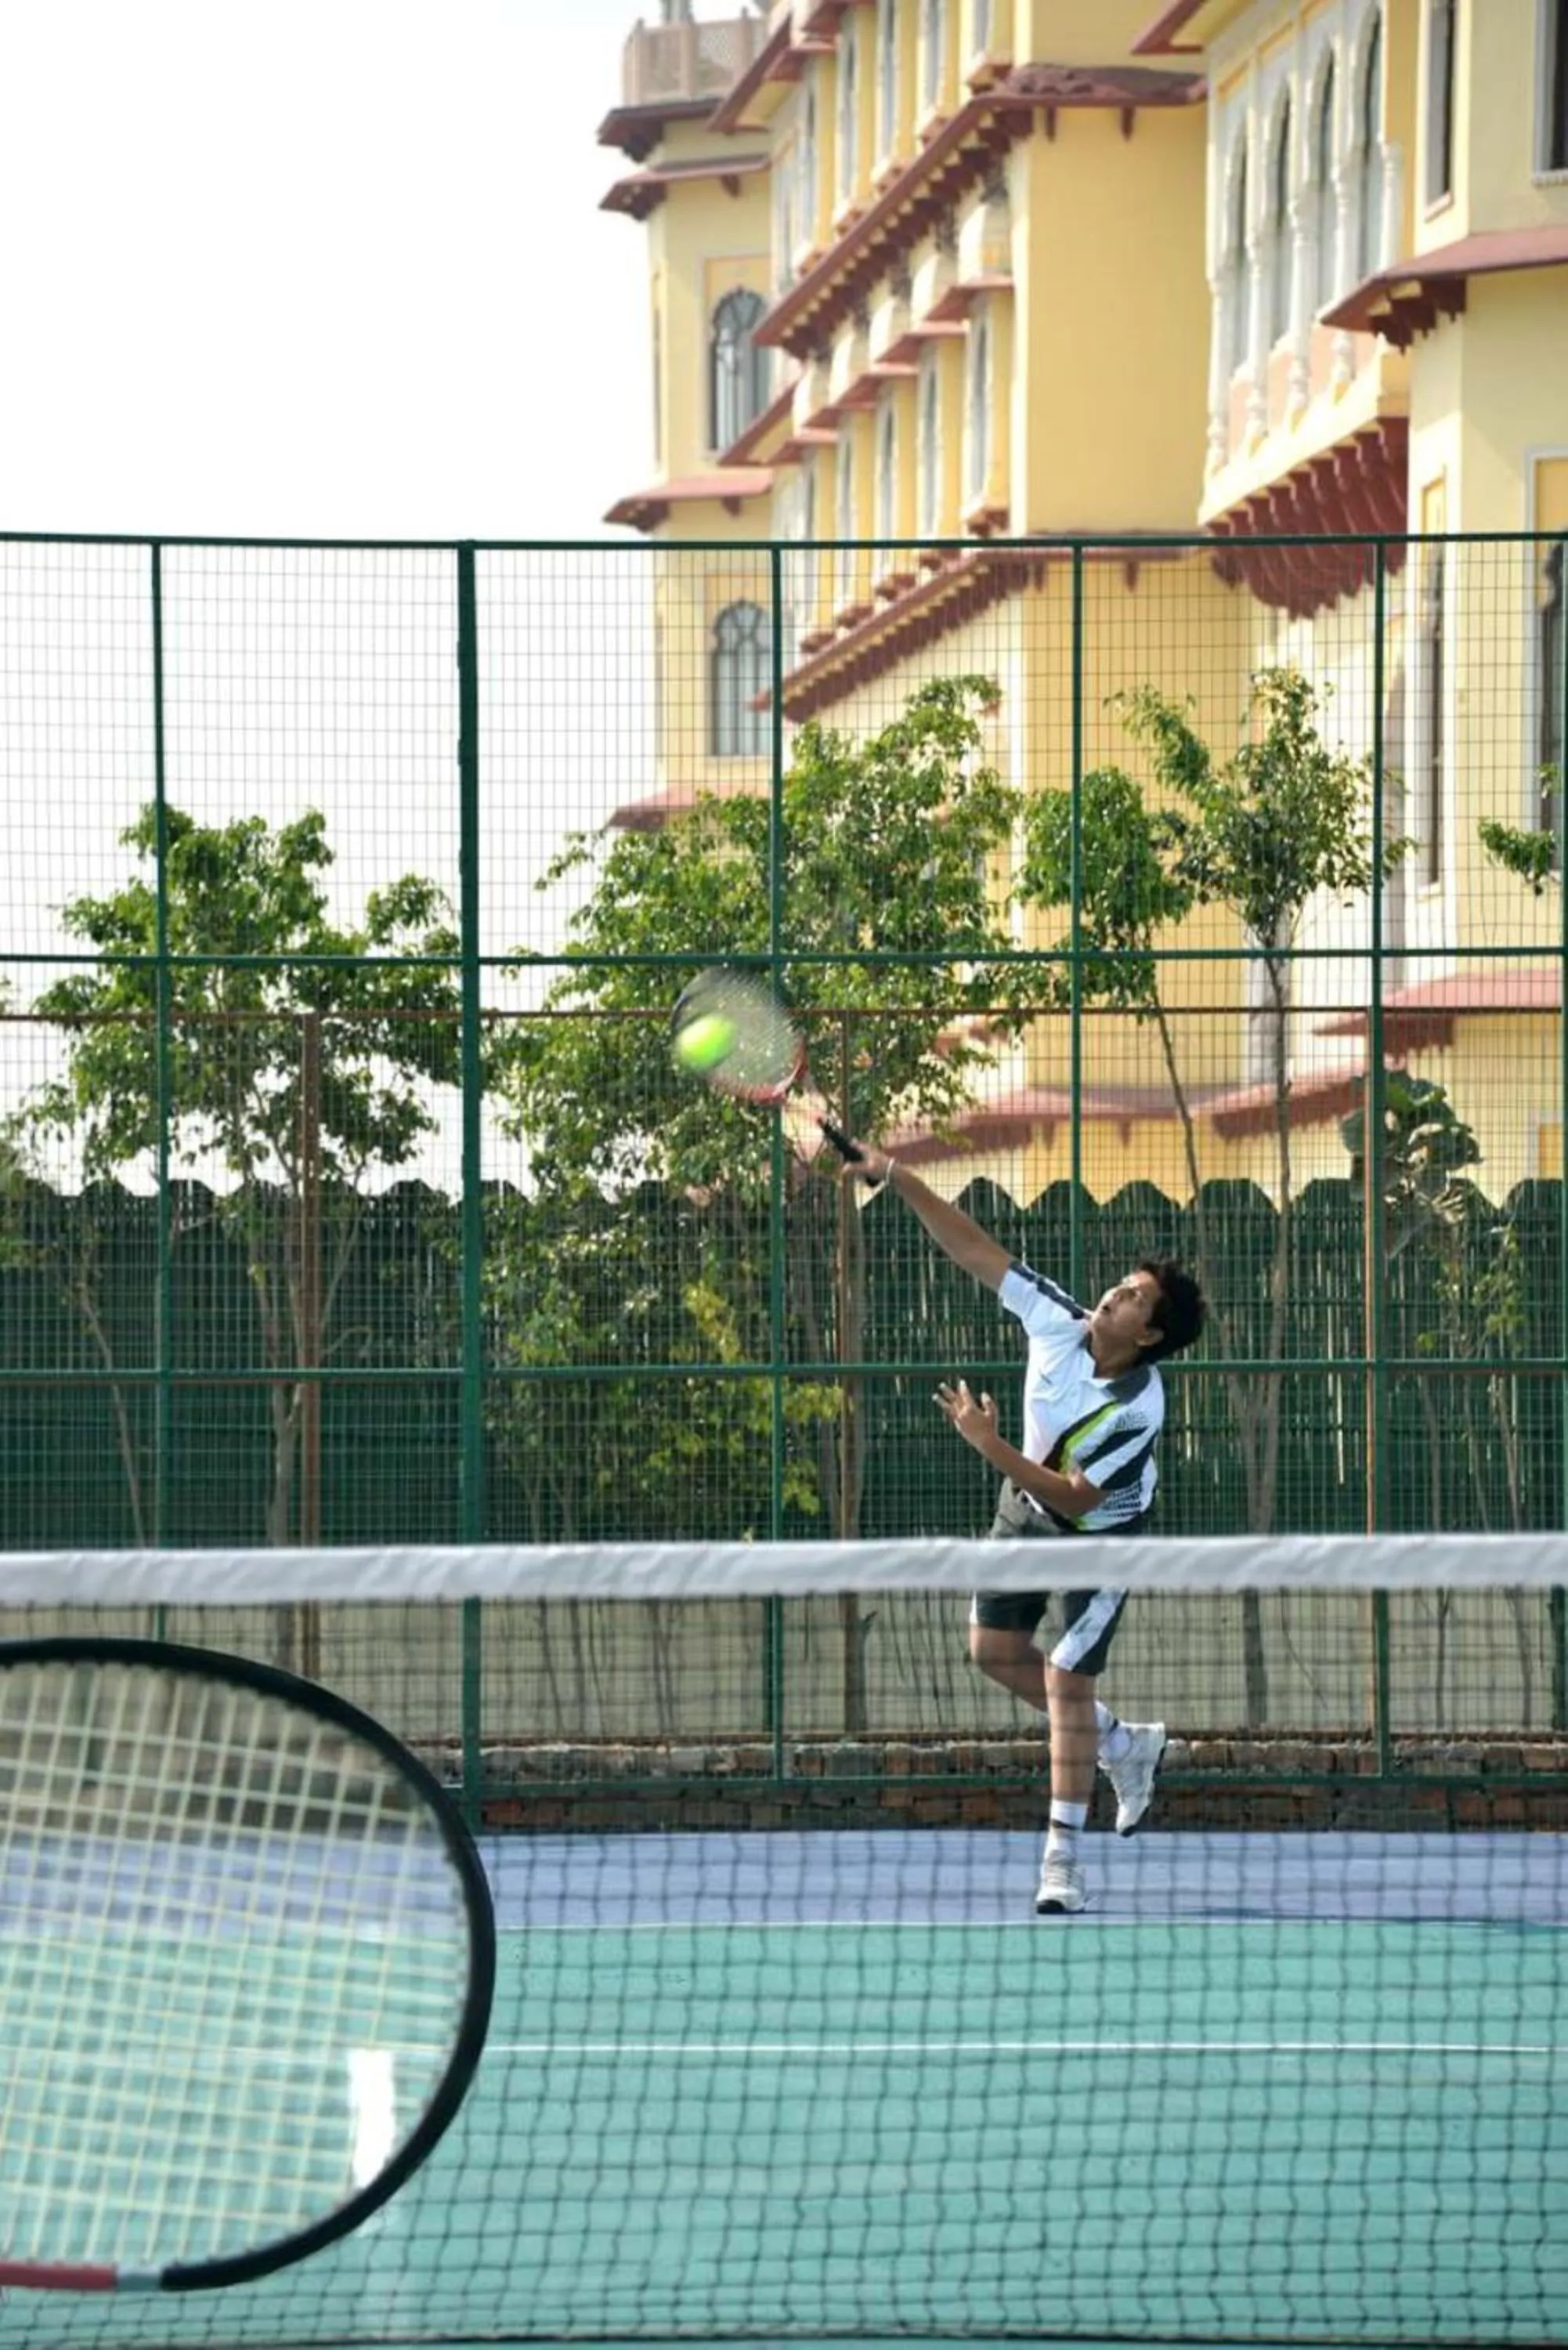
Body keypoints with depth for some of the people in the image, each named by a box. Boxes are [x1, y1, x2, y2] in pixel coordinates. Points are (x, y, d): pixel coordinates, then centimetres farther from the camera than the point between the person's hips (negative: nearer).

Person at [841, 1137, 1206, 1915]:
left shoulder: (1138, 1408, -36)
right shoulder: (1058, 1321, -23)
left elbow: (1076, 1500, -35)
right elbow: (976, 1249, -19)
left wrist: (991, 1446, -42)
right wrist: (896, 1177, -25)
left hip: (1099, 1534, -7)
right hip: (1025, 1509, 7)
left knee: (1067, 1681, -11)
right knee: (995, 1649, 12)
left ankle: (1062, 1863, -5)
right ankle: (1124, 1745, 33)